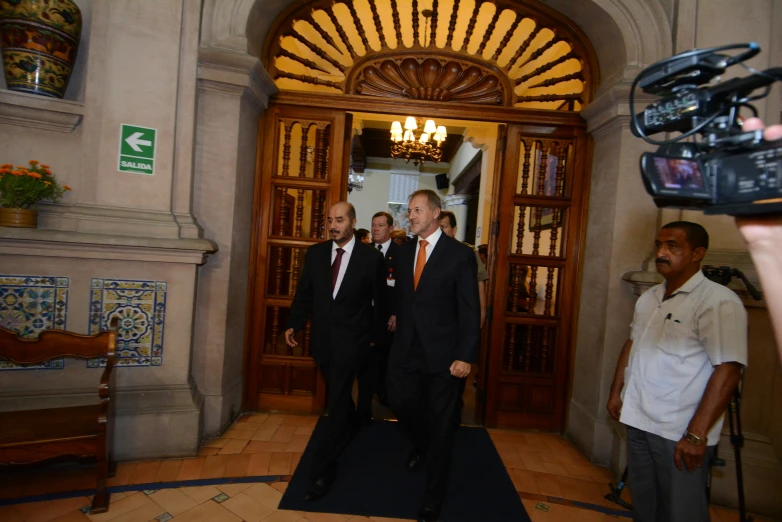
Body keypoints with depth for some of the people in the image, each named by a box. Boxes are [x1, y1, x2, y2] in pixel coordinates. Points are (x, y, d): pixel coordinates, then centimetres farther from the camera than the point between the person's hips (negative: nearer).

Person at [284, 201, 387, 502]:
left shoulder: (371, 257, -10)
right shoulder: (315, 253, 1)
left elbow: (379, 300, -2)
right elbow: (304, 293, 5)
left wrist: (376, 336, 3)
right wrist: (294, 324, -5)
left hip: (350, 340, -4)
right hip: (323, 338, 5)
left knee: (336, 401, -2)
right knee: (338, 395, 23)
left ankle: (322, 470, 12)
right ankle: (348, 431, 52)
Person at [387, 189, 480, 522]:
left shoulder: (460, 254, -9)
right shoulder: (404, 252, 8)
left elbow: (470, 310, -10)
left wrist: (466, 356, -16)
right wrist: (398, 331, 7)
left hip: (441, 352, -4)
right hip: (405, 348, 5)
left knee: (440, 423, 9)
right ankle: (420, 443, 48)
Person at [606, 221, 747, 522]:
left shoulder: (719, 302, -15)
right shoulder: (649, 297, 9)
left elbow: (728, 370, -21)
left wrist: (696, 434, -23)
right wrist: (616, 391, 14)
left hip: (679, 432, -6)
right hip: (637, 421, 7)